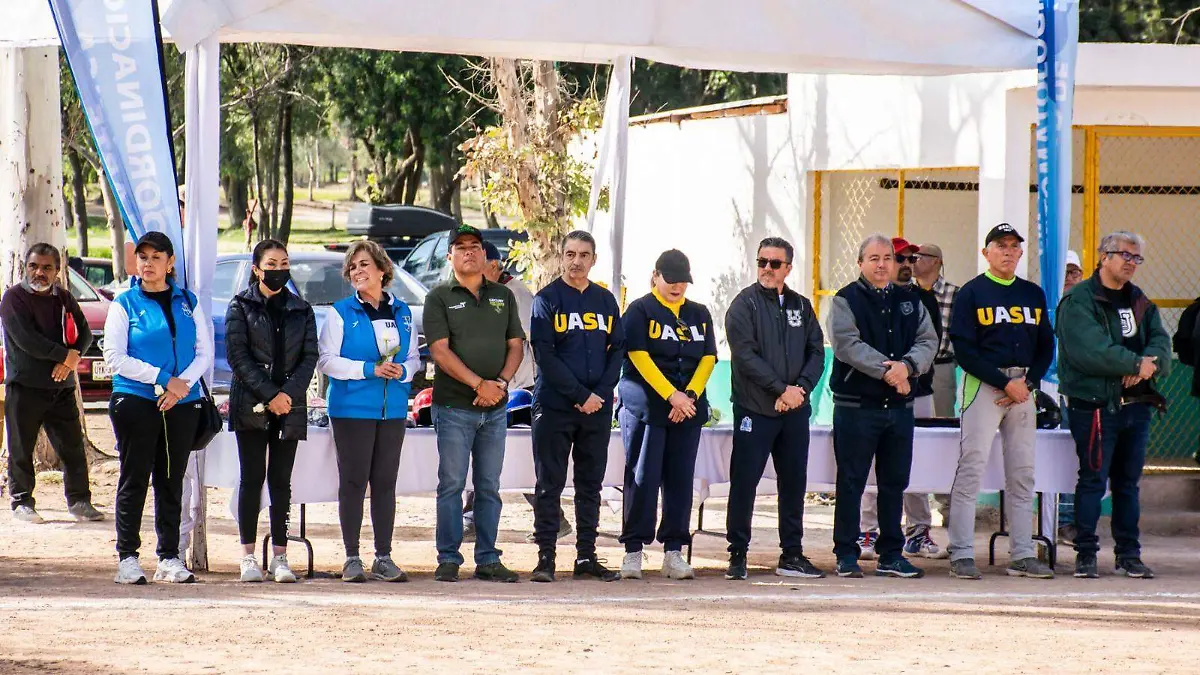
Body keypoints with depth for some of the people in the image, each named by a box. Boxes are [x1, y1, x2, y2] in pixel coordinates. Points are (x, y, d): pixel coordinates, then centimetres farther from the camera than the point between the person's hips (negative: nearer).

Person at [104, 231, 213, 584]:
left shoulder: (187, 302, 11)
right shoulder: (124, 304, 2)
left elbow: (205, 352, 8)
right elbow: (115, 357, -5)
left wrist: (184, 383, -11)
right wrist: (164, 379, -12)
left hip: (182, 404, 3)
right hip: (135, 401, -3)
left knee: (171, 482, 5)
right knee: (134, 479, -2)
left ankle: (170, 558, 8)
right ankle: (127, 558, 1)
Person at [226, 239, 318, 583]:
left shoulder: (301, 310, 12)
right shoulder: (241, 306, 3)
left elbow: (310, 356, 6)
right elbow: (237, 355, -5)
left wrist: (289, 394, -10)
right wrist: (269, 395, -12)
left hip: (289, 405, 2)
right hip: (251, 406, -2)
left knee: (281, 480, 2)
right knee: (252, 477, -2)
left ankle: (280, 556, 3)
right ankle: (248, 557, 0)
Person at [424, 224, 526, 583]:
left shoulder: (503, 296, 14)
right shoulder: (440, 297, 1)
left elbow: (516, 345, 10)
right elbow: (440, 350, -8)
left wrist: (501, 382, -8)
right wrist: (478, 384, -17)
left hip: (495, 408, 4)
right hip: (453, 406, -4)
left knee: (489, 487, 6)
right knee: (451, 484, -3)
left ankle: (488, 560, 10)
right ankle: (448, 559, 1)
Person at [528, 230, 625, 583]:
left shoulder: (605, 301, 12)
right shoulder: (547, 299, -2)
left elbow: (618, 350, 10)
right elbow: (544, 355, -9)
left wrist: (601, 393, -6)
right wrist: (580, 395, -14)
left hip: (598, 407, 4)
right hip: (554, 406, -4)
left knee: (591, 485, 7)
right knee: (550, 484, -2)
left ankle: (587, 557, 11)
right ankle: (545, 557, 0)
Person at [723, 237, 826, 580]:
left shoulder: (801, 306, 13)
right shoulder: (745, 304, -2)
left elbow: (817, 352, 8)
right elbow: (745, 355, -11)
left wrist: (801, 388, -10)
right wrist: (781, 389, -16)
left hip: (795, 410, 5)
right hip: (754, 409, -5)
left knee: (794, 483, 8)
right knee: (744, 483, -4)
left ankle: (792, 555, 15)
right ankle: (737, 555, 2)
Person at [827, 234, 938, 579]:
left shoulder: (910, 301, 14)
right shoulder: (846, 301, -1)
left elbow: (928, 342, 4)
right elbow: (848, 344, -15)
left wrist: (907, 365, -17)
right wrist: (886, 370, -22)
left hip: (900, 407, 5)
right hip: (856, 405, -5)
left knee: (894, 482, 9)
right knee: (851, 482, -1)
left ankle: (891, 554, 17)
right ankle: (846, 554, 4)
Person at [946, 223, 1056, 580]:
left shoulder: (1033, 294, 15)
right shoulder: (972, 292, -1)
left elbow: (1046, 347, 15)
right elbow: (964, 349, -8)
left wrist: (1028, 382, -3)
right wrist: (1005, 383, -13)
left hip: (1025, 388, 5)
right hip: (984, 386, -5)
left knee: (1023, 474, 5)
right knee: (971, 469, -10)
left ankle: (1023, 555, 8)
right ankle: (961, 554, -9)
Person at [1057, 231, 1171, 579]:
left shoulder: (1140, 302, 17)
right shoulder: (1079, 300, -7)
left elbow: (1160, 342, 7)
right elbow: (1090, 351, -20)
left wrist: (1151, 362, -16)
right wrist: (1137, 363, -16)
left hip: (1137, 404, 7)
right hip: (1094, 404, -7)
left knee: (1128, 481, 11)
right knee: (1093, 479, -6)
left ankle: (1128, 554, 16)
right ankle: (1085, 554, 0)